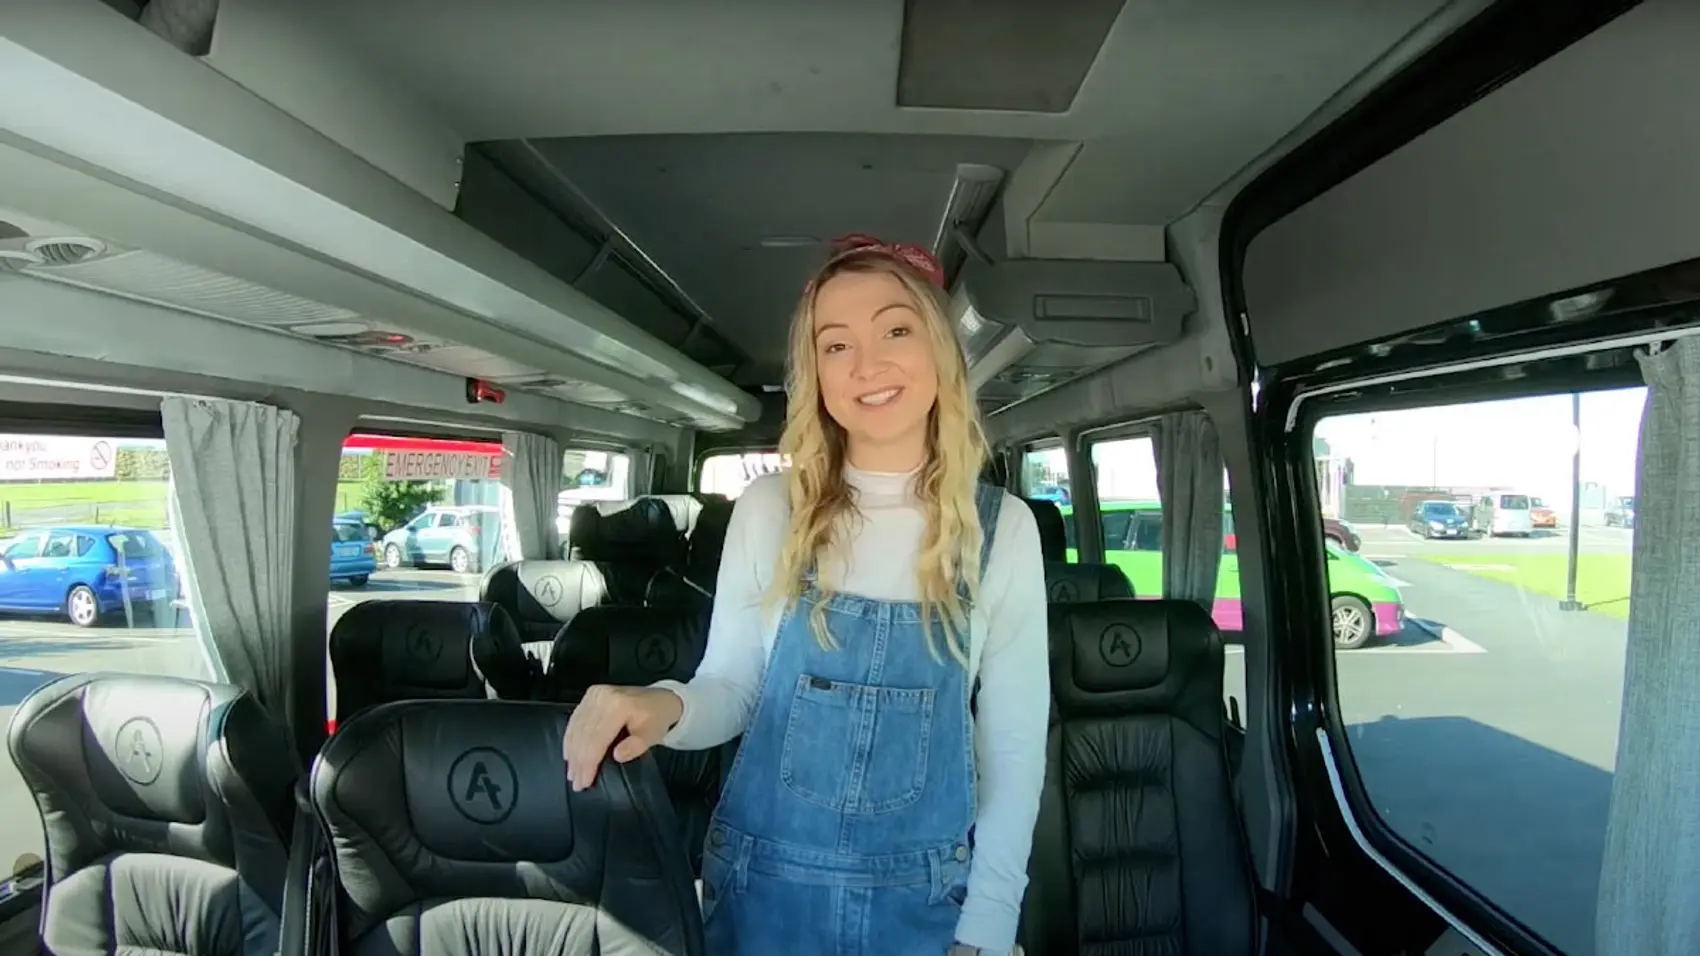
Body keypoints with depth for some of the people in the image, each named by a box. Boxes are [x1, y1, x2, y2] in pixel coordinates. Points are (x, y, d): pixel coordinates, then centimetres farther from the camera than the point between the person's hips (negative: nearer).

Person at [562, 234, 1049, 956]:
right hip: (763, 883, 1)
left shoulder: (1002, 527, -7)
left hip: (923, 897, 0)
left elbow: (1015, 746, -3)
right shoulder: (769, 509, -7)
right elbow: (731, 685, -1)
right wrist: (666, 705, -24)